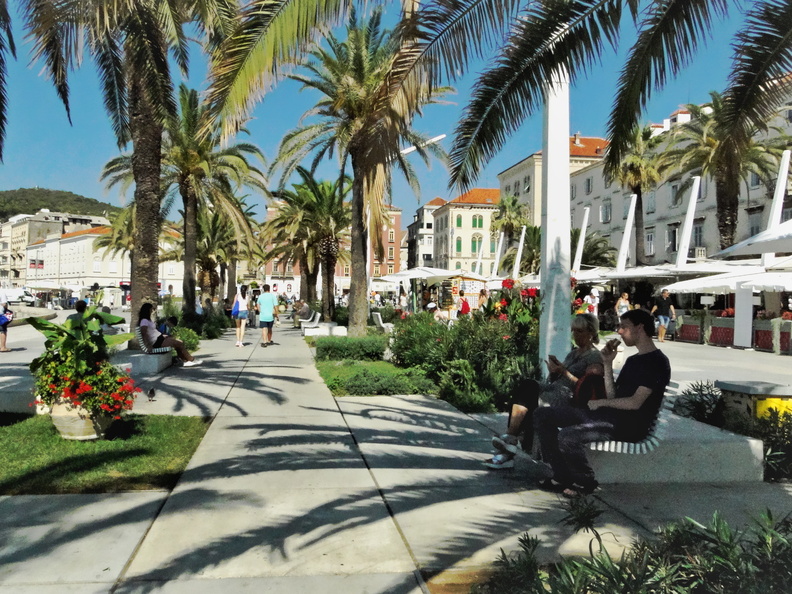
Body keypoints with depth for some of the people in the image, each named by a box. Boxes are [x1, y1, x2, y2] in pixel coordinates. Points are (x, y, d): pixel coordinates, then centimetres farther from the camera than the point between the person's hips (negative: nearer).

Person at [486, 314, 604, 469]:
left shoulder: (595, 357, 1)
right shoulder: (574, 353, 26)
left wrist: (563, 371, -16)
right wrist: (554, 371, 2)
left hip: (569, 400, -7)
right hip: (553, 391, 8)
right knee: (525, 385, -23)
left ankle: (511, 437, -19)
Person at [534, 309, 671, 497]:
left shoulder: (657, 362, -8)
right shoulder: (633, 360, 22)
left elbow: (635, 403, -17)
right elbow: (613, 396, 14)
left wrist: (600, 402, -5)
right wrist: (608, 364, 6)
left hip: (630, 425, -10)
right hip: (610, 415, 10)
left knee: (567, 436, -32)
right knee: (542, 416, 0)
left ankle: (585, 482, -3)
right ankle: (562, 476, 0)